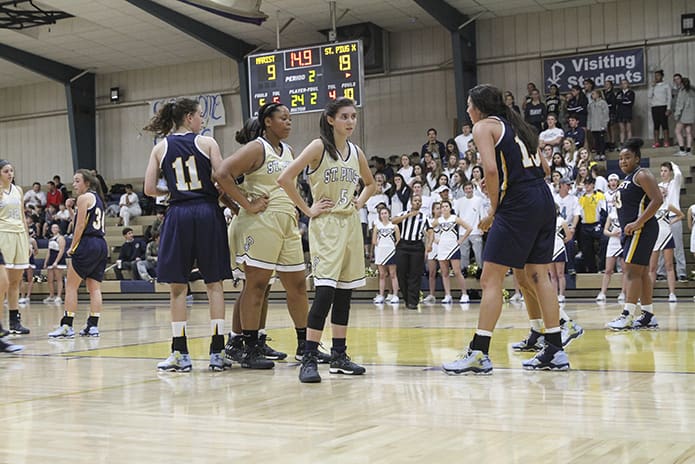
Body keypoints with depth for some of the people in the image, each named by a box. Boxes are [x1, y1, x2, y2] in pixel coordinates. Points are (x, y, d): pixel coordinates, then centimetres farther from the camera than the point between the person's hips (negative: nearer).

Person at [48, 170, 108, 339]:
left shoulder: (84, 198, -6)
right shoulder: (97, 198, 20)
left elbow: (80, 226, -11)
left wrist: (72, 247, -5)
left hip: (87, 244, -8)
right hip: (101, 245, 9)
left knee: (71, 286, -2)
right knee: (94, 288, 6)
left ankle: (67, 326, -4)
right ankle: (93, 326, 4)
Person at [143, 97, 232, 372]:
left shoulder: (160, 148, 7)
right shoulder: (206, 143, 2)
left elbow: (149, 189, 2)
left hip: (178, 216, 1)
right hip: (207, 213, -1)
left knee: (177, 287, 6)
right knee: (214, 284, 5)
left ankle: (180, 354, 5)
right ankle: (217, 353, 3)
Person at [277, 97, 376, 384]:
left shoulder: (356, 152, 10)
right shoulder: (319, 147, -8)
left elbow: (370, 183, 28)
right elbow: (285, 178, -16)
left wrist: (360, 202, 10)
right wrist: (307, 209, -13)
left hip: (350, 225, 7)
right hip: (325, 225, -6)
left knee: (345, 292, 9)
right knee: (325, 291, -15)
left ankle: (339, 356, 17)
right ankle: (309, 359, -12)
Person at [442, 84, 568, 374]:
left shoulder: (483, 126, -1)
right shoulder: (513, 124, 22)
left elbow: (491, 169, -16)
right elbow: (542, 167, 20)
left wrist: (493, 209, -6)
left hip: (517, 205, -8)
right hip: (544, 200, 9)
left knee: (491, 279, -5)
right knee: (538, 275, 13)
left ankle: (479, 354, -5)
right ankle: (555, 352, 15)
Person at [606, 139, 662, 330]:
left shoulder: (642, 175, -9)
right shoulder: (627, 179, 20)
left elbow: (657, 200, -20)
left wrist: (638, 223, -23)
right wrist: (625, 228, 17)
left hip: (642, 230, -10)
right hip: (631, 231, 10)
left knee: (632, 271, -13)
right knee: (641, 273, 10)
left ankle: (627, 316, -15)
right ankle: (648, 316, 13)